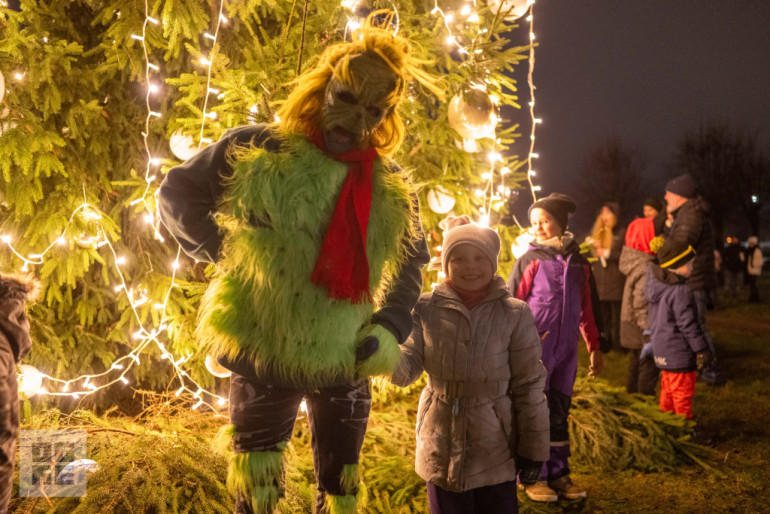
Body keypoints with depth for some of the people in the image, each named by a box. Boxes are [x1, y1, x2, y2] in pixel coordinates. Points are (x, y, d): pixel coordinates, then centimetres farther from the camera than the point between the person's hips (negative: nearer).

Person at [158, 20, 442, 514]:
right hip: (263, 355, -2)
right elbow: (178, 192, 2)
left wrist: (391, 326, -2)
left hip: (347, 362, 3)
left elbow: (413, 262, 12)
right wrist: (223, 250, -9)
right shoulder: (254, 152, -7)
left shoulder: (393, 190, 2)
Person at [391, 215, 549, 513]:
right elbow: (406, 371, -8)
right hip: (441, 452, 1)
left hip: (496, 452, -1)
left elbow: (529, 385, -4)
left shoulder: (515, 314, -7)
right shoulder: (427, 309, -3)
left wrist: (532, 449, -3)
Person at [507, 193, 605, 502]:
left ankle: (558, 474, 22)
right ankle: (533, 477, 13)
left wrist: (595, 348, 16)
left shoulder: (578, 263, 8)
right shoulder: (531, 260, -4)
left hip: (566, 350, 4)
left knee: (559, 412, 11)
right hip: (535, 350, -4)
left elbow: (588, 309, 14)